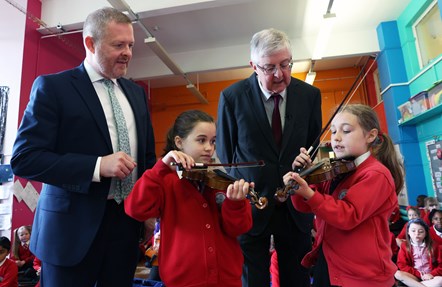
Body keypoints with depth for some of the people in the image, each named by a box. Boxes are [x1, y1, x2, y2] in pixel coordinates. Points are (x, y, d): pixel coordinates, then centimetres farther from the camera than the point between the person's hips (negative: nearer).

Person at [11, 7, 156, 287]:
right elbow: (24, 158, -12)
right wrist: (97, 166, -23)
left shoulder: (136, 92, 10)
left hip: (127, 221, 5)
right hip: (73, 226, -4)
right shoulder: (53, 86, -6)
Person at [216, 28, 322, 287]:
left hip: (296, 206, 3)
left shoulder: (310, 95, -2)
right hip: (250, 205, -2)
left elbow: (315, 146, 8)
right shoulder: (232, 97, -9)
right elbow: (224, 154, -1)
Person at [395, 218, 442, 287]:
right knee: (397, 274, -31)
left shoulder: (433, 246, 5)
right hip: (414, 276, 0)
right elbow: (402, 265, -2)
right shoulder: (404, 246, 2)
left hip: (429, 277, 1)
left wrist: (432, 274, -13)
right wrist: (419, 274, -12)